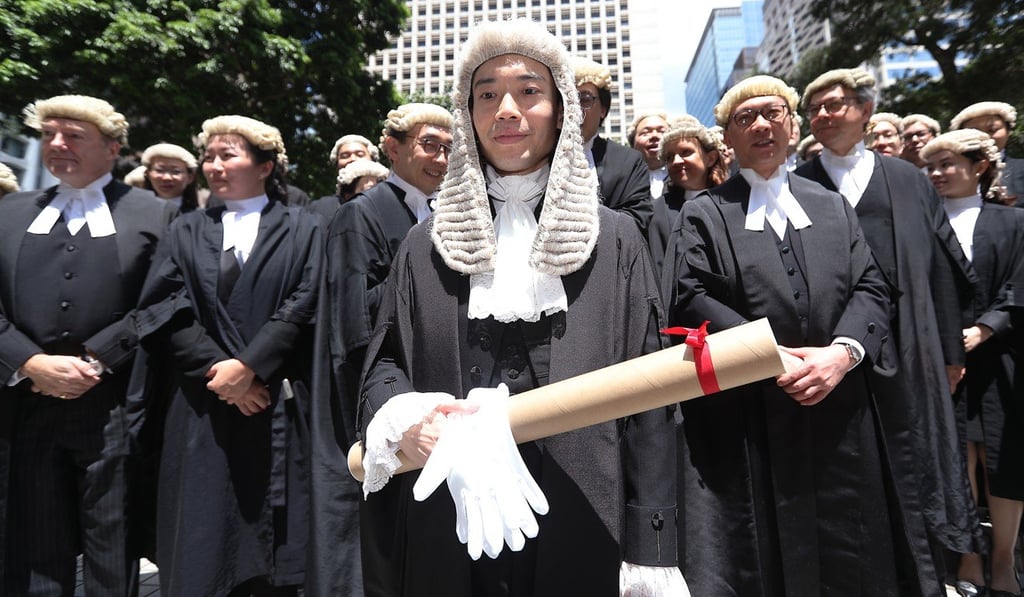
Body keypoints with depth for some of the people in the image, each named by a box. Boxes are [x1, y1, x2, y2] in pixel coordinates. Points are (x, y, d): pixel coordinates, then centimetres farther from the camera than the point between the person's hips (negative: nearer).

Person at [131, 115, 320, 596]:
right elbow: (163, 310, 2)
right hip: (203, 410, 2)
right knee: (202, 544, 5)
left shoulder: (302, 230, 7)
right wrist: (217, 369, -11)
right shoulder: (186, 231, 14)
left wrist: (247, 366, -13)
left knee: (273, 543, 4)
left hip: (278, 409, -2)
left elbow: (301, 309, -4)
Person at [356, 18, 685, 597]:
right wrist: (402, 415, -17)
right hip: (448, 529, 2)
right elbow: (383, 364, 7)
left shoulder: (615, 240, 2)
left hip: (582, 523, -1)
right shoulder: (426, 246, 7)